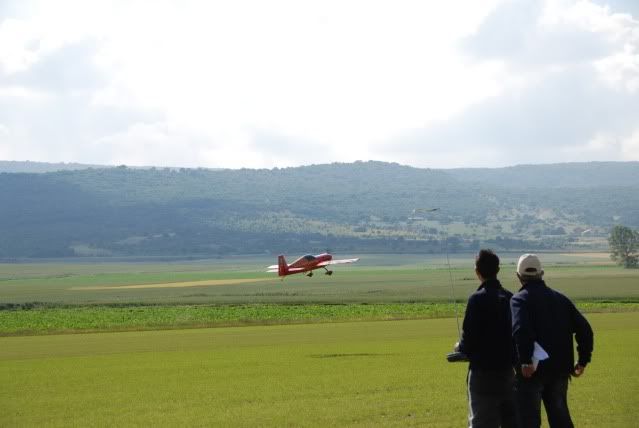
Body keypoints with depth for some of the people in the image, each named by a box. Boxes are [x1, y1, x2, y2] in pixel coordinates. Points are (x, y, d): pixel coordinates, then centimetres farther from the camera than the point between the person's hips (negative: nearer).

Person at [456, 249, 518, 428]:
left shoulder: (478, 299, -14)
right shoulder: (510, 298, 4)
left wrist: (460, 348, 5)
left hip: (483, 372, -6)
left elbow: (470, 336, -15)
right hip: (508, 369, 6)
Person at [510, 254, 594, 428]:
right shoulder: (560, 298, 12)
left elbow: (520, 330, -25)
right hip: (560, 370, 5)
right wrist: (583, 360, 11)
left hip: (531, 370, -5)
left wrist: (525, 361, -25)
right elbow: (584, 329, 7)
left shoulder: (519, 299, -6)